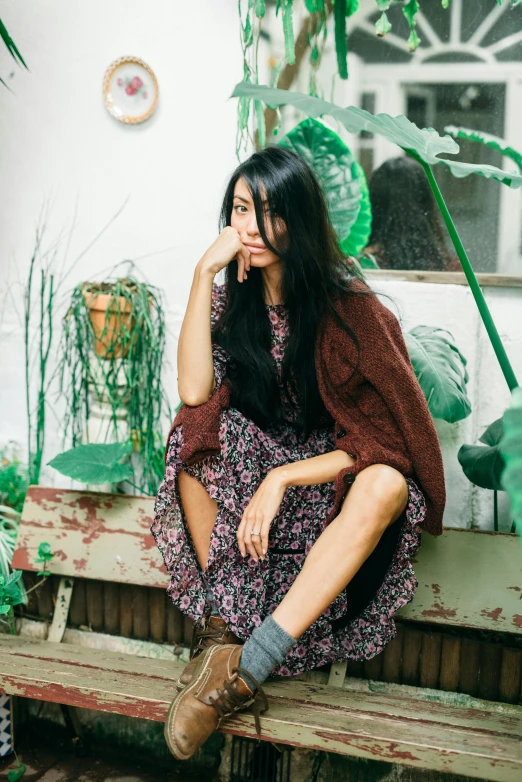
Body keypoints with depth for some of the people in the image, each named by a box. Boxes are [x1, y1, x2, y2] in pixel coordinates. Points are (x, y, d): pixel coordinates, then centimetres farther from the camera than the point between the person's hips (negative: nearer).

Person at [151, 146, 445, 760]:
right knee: (196, 437, -26)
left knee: (384, 486, -36)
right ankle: (222, 632, -26)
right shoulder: (232, 299, 0)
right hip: (248, 471, 3)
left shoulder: (349, 307, -12)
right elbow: (194, 391, -18)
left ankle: (243, 667, -36)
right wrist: (204, 273, -19)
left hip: (330, 477, -3)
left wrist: (283, 479, -25)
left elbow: (380, 439, -15)